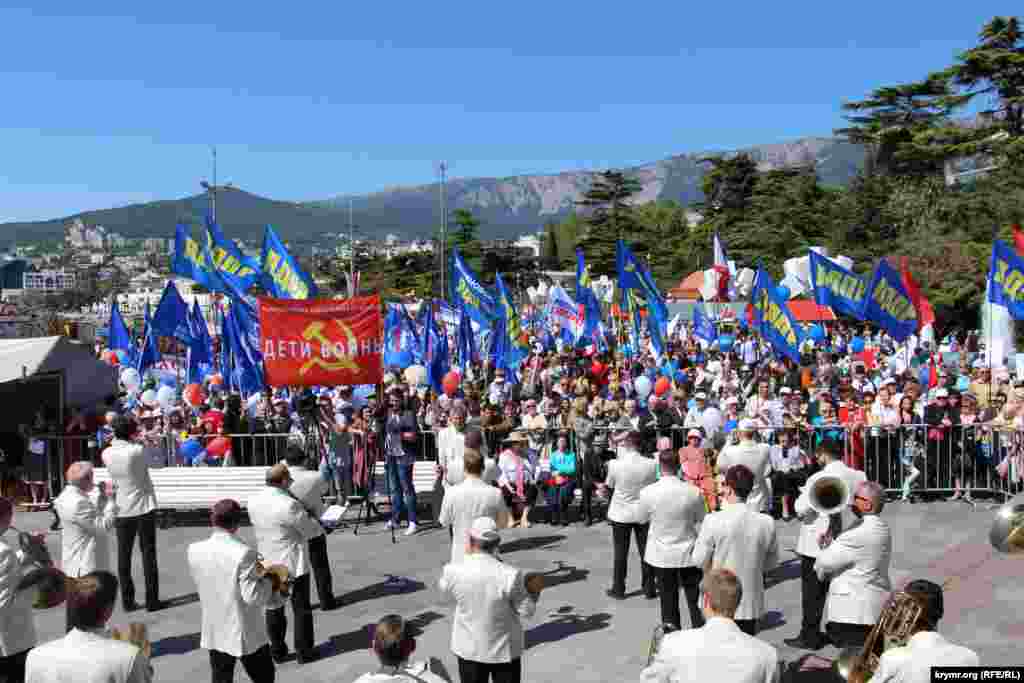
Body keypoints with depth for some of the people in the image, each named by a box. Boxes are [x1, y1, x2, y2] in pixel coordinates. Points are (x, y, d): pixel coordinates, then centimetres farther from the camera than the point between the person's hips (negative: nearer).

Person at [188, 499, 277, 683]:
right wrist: (268, 579, -5)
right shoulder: (243, 553, -24)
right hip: (246, 634, -4)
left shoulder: (194, 550, -8)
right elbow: (252, 596, -23)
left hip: (214, 633, 5)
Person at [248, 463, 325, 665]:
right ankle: (304, 652, 19)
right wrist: (320, 525, 8)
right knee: (301, 609, 10)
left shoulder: (253, 502, -4)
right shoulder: (289, 505, -25)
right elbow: (311, 530, -15)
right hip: (294, 564, -5)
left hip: (267, 563, 6)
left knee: (274, 609, 17)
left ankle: (277, 651, 27)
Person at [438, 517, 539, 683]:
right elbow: (527, 611, -14)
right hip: (504, 649, -2)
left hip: (469, 648, 2)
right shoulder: (510, 575, -25)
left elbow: (445, 594, 3)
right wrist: (534, 592, 6)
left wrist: (468, 556, 3)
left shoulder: (453, 572, -19)